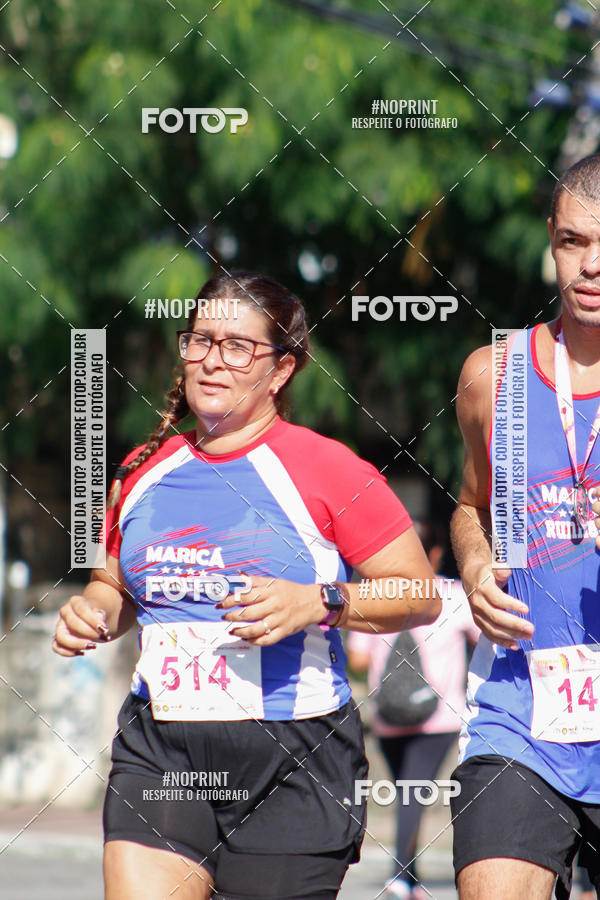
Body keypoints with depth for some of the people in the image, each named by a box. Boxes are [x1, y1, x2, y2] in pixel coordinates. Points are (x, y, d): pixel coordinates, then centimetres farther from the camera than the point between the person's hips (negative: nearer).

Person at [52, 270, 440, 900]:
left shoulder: (325, 469, -3)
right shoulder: (143, 472, 12)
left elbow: (421, 596, -3)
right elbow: (114, 584, 29)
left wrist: (319, 602, -17)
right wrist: (91, 612, 6)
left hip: (294, 761, -3)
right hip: (158, 752, 3)